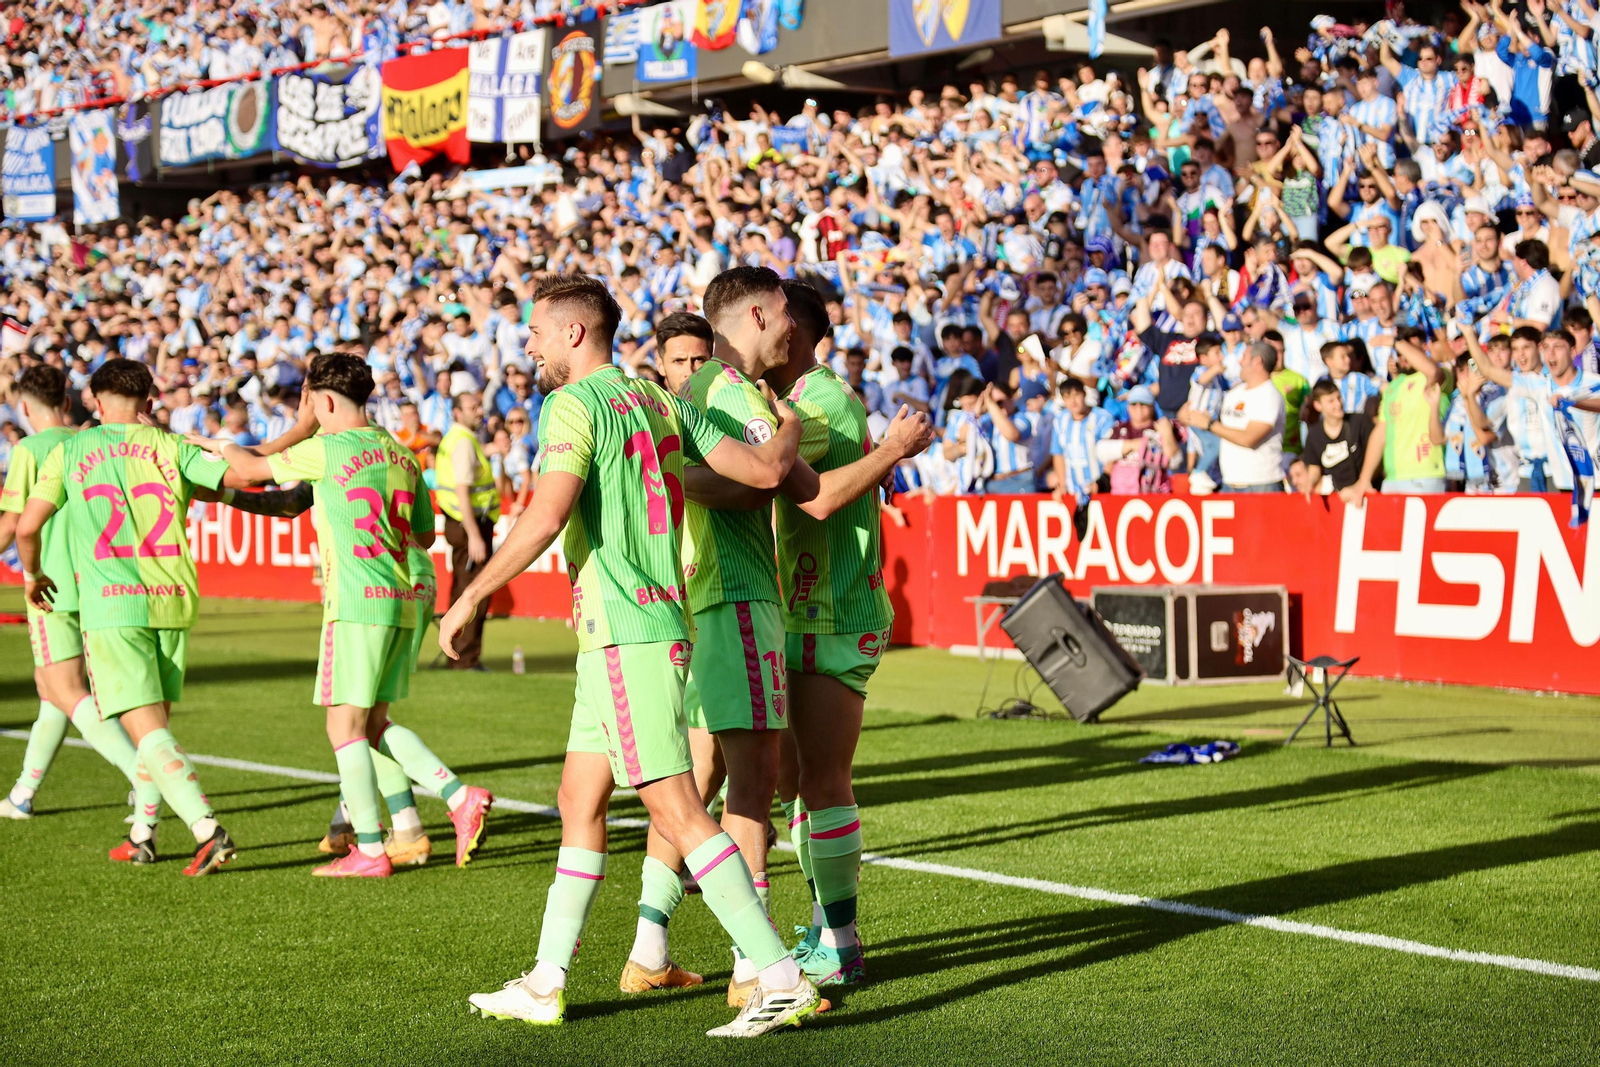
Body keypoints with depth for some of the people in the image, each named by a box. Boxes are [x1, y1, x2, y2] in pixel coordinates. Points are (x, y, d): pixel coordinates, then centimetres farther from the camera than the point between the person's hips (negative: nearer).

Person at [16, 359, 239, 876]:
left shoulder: (69, 452, 6)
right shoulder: (169, 447, 7)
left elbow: (27, 526, 2)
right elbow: (244, 475, -1)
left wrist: (33, 574, 21)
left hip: (111, 605, -3)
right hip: (172, 601, 3)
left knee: (147, 730, -7)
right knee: (155, 722, 20)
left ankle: (208, 829, -22)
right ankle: (142, 832, 26)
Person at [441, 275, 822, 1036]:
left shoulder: (576, 404, -9)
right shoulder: (658, 403, 13)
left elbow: (546, 516, -22)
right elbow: (764, 470, 6)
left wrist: (470, 597, -15)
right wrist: (790, 426, 28)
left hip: (625, 637, -9)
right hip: (658, 626, 9)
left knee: (677, 812, -10)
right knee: (578, 803, 14)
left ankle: (780, 980, -12)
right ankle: (545, 986, 20)